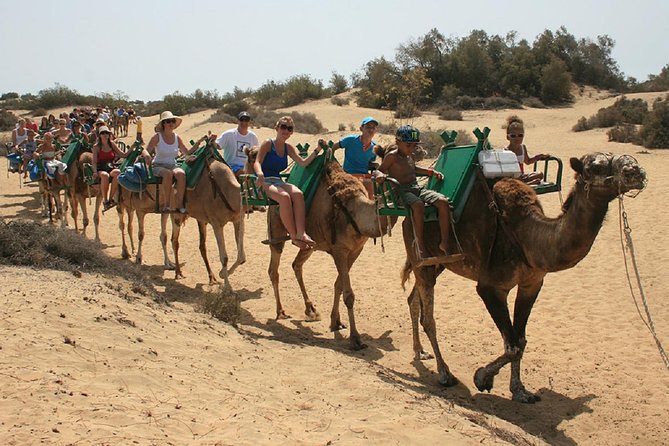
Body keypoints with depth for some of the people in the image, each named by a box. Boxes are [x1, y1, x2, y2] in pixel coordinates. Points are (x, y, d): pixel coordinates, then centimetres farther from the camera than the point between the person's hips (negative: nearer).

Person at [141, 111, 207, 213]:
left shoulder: (177, 138, 8)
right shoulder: (157, 137, -4)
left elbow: (188, 152, 12)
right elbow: (145, 151, -10)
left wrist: (199, 142, 4)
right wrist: (146, 155, -34)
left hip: (173, 166, 3)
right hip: (158, 166, -3)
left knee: (181, 173, -32)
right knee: (168, 174, -38)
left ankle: (180, 204, -29)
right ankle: (166, 205, -31)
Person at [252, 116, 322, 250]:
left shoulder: (288, 148, 16)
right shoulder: (268, 144, -1)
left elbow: (303, 163, 6)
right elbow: (257, 162, -13)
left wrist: (317, 150, -7)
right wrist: (260, 173, -36)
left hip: (278, 181, 5)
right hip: (264, 182, -5)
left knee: (298, 193, -28)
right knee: (284, 196, -35)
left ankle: (301, 233, -41)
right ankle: (294, 236, -30)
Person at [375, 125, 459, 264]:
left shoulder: (410, 157, 21)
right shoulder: (392, 156, -2)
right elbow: (378, 170, -5)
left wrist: (431, 172, 32)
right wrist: (380, 175, -29)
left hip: (417, 188, 8)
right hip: (402, 191, -8)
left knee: (443, 201, -17)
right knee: (418, 205, -40)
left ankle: (444, 242, -15)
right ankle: (421, 246, -32)